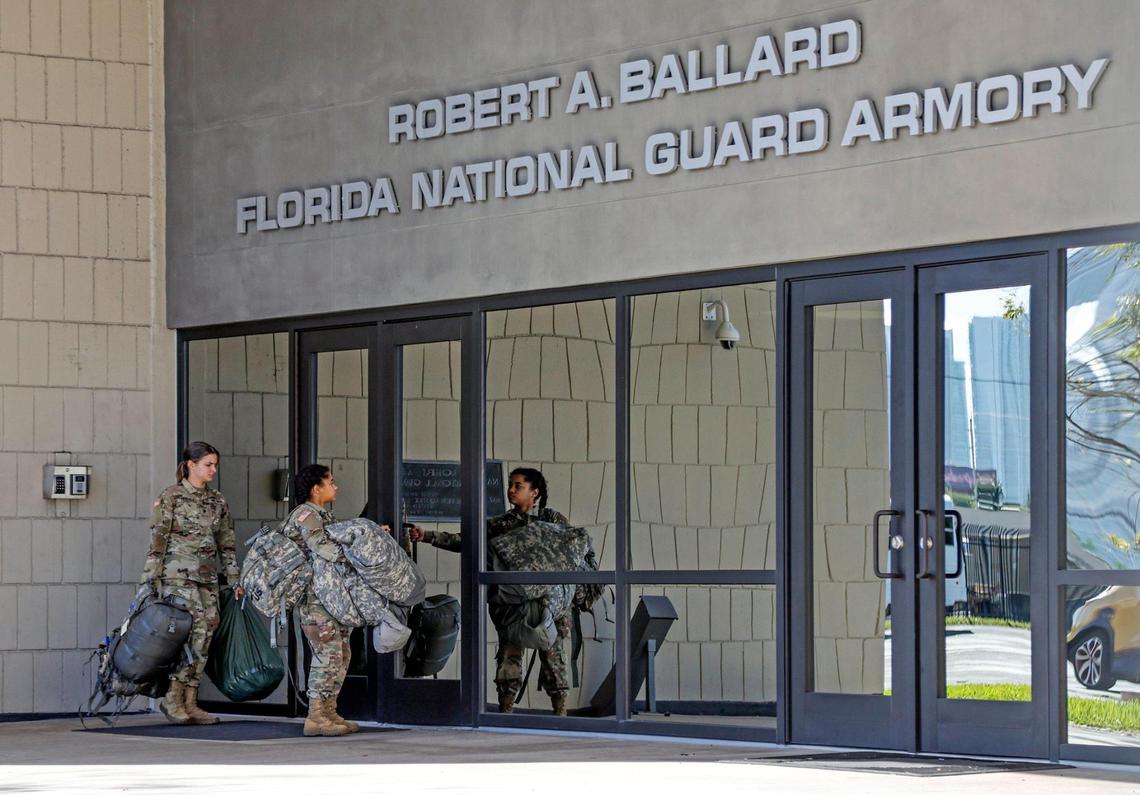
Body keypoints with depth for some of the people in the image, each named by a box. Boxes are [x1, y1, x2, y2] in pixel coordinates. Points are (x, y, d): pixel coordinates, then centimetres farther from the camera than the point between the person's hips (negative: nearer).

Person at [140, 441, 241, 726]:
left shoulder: (218, 502, 13)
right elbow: (157, 541, -6)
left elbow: (227, 545, 17)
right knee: (195, 629, -19)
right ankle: (173, 697, -11)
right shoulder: (170, 498, -3)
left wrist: (234, 581, 12)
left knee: (203, 638, 0)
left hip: (207, 578, 6)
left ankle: (189, 703, 5)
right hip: (177, 574, -6)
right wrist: (150, 579, -10)